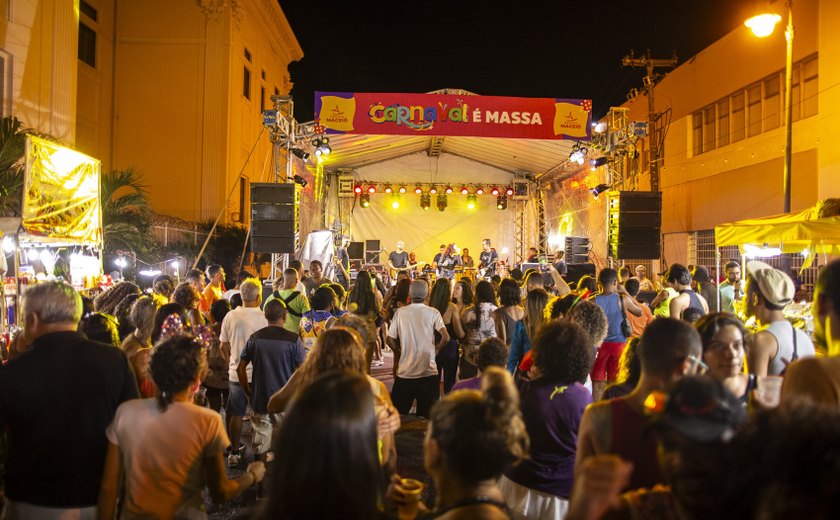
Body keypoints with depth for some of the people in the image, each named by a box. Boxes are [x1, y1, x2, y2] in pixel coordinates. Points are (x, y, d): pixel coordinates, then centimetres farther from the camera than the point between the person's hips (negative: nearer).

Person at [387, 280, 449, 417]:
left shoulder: (400, 312, -3)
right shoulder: (433, 313, -5)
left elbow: (390, 340, -2)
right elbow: (446, 338, -12)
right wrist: (436, 349, 6)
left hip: (405, 371, 1)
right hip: (429, 371, 0)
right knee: (428, 416, 12)